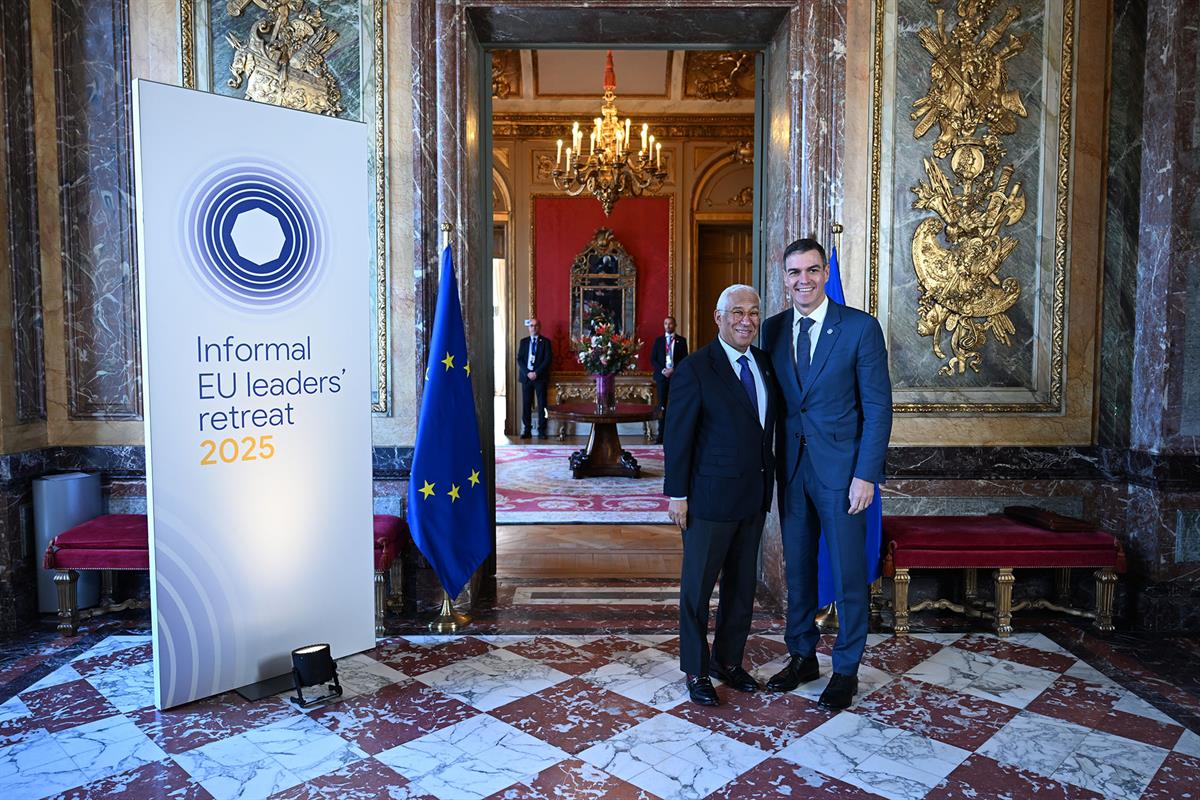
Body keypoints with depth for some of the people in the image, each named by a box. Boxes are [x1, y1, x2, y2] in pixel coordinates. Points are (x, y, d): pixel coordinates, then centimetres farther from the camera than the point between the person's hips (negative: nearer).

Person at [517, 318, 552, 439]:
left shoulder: (545, 342, 4)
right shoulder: (523, 342, 12)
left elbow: (547, 360, -4)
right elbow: (519, 359, 6)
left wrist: (536, 373, -13)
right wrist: (527, 373, -9)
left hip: (540, 377, -2)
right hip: (526, 376, 2)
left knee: (542, 405, -2)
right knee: (526, 404, 1)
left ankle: (541, 431, 3)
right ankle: (527, 430, 6)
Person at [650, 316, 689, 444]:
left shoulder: (681, 340, 7)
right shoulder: (658, 340, 11)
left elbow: (685, 359, 1)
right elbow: (653, 359, 6)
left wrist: (673, 370, -11)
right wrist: (662, 370, -9)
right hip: (662, 376, 1)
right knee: (662, 406, 1)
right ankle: (661, 435, 1)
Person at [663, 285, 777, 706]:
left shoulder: (765, 362, 6)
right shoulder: (695, 369, -13)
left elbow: (766, 428, 10)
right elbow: (678, 437, -12)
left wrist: (768, 482, 7)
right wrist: (676, 495, -12)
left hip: (755, 497, 7)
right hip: (711, 497, -6)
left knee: (742, 584, 17)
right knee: (698, 586, 8)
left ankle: (728, 660, 35)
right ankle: (696, 671, 24)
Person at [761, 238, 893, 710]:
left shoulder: (861, 328, -8)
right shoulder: (773, 329, 5)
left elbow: (878, 406, -9)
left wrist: (866, 474, -14)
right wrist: (770, 464, 4)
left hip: (841, 468, -4)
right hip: (791, 467, 4)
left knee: (848, 573, 6)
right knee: (797, 568, 15)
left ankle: (846, 670, 24)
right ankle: (802, 657, 32)